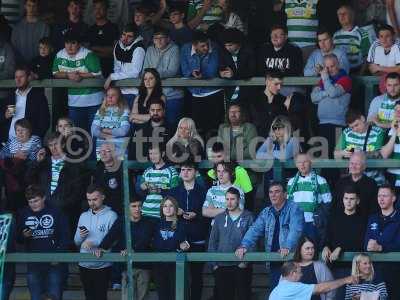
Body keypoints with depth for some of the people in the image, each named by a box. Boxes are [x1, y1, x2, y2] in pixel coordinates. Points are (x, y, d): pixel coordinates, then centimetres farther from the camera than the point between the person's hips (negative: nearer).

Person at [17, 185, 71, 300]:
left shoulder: (56, 213, -4)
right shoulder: (23, 214, 2)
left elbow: (65, 236, -3)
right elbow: (17, 238, 9)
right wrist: (23, 236, -13)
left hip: (55, 263, -2)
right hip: (33, 263, 2)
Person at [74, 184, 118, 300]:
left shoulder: (111, 215, -5)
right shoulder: (83, 216, 13)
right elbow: (77, 242, 15)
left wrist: (94, 243, -25)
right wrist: (80, 237, -7)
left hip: (102, 266, -5)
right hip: (84, 265, 5)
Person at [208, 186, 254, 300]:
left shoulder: (248, 217, 0)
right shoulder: (219, 218, 11)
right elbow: (212, 242, 12)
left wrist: (246, 261, -13)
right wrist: (213, 263, 4)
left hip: (241, 266, -3)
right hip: (222, 266, 3)